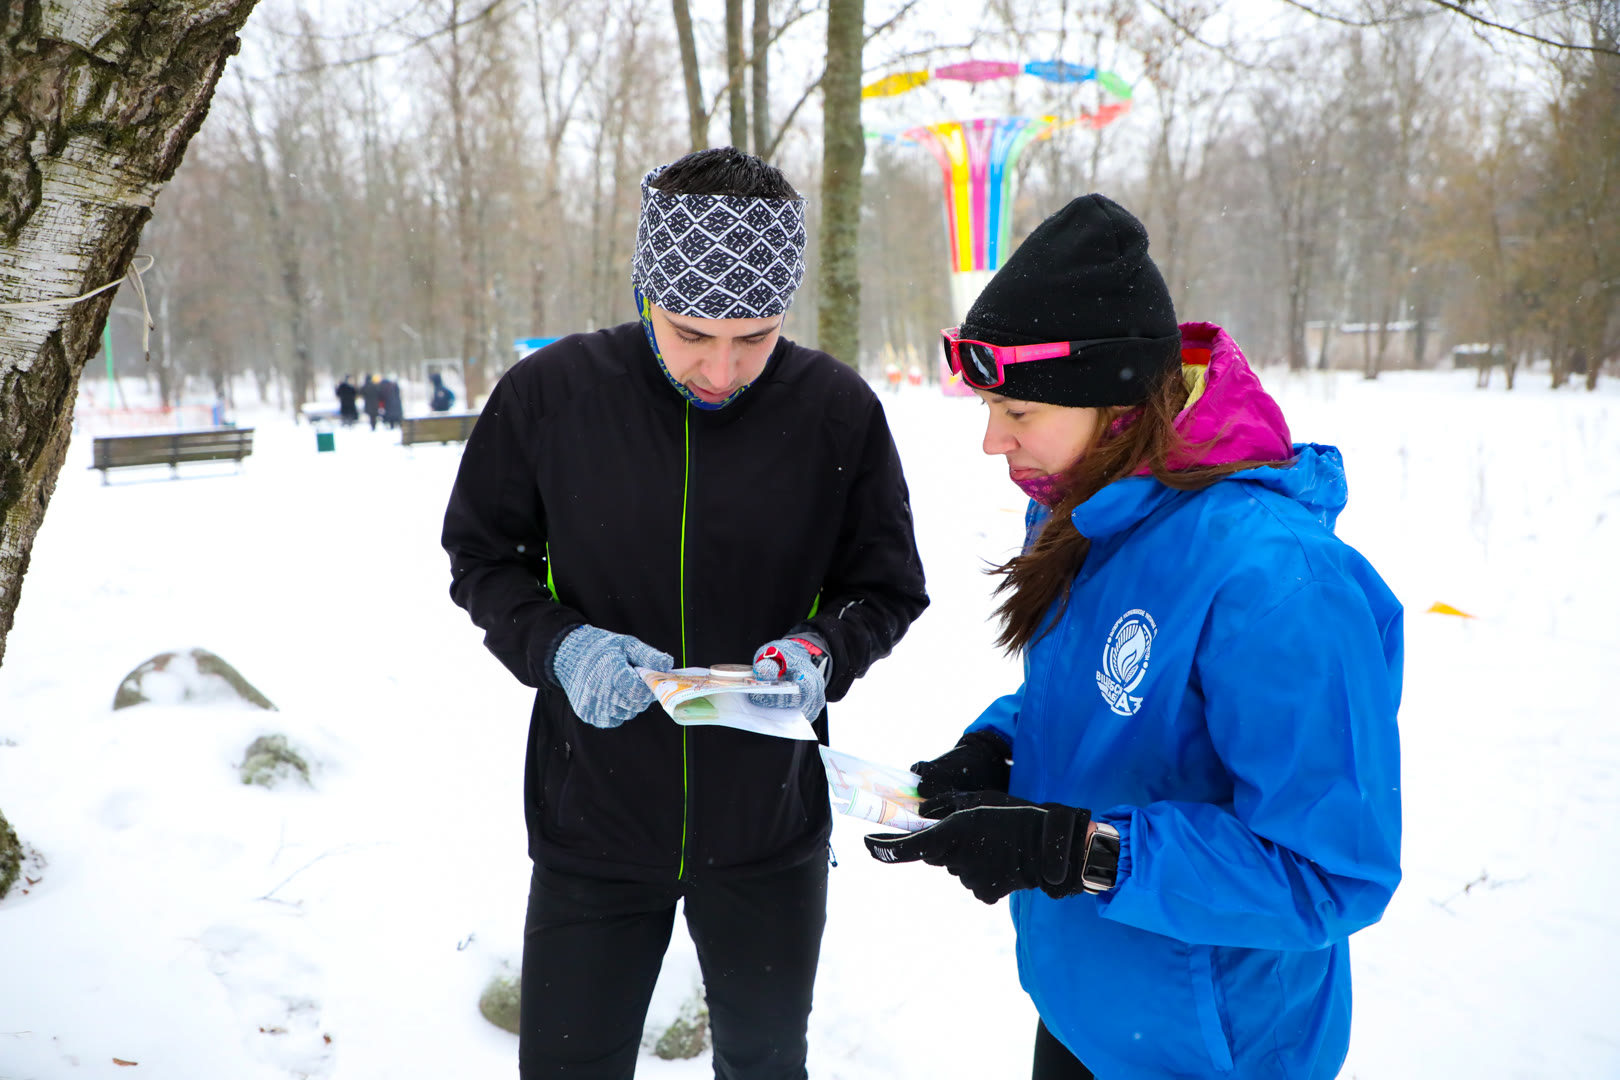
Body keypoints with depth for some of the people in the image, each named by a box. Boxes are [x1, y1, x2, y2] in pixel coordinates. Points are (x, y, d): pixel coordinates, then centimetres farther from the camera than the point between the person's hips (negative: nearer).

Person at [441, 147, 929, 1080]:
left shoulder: (838, 410, -12)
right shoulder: (549, 392, -12)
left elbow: (888, 586, 0)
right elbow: (484, 557, 1)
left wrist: (821, 651, -21)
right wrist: (558, 645, -18)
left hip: (770, 829, 1)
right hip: (592, 824, 0)